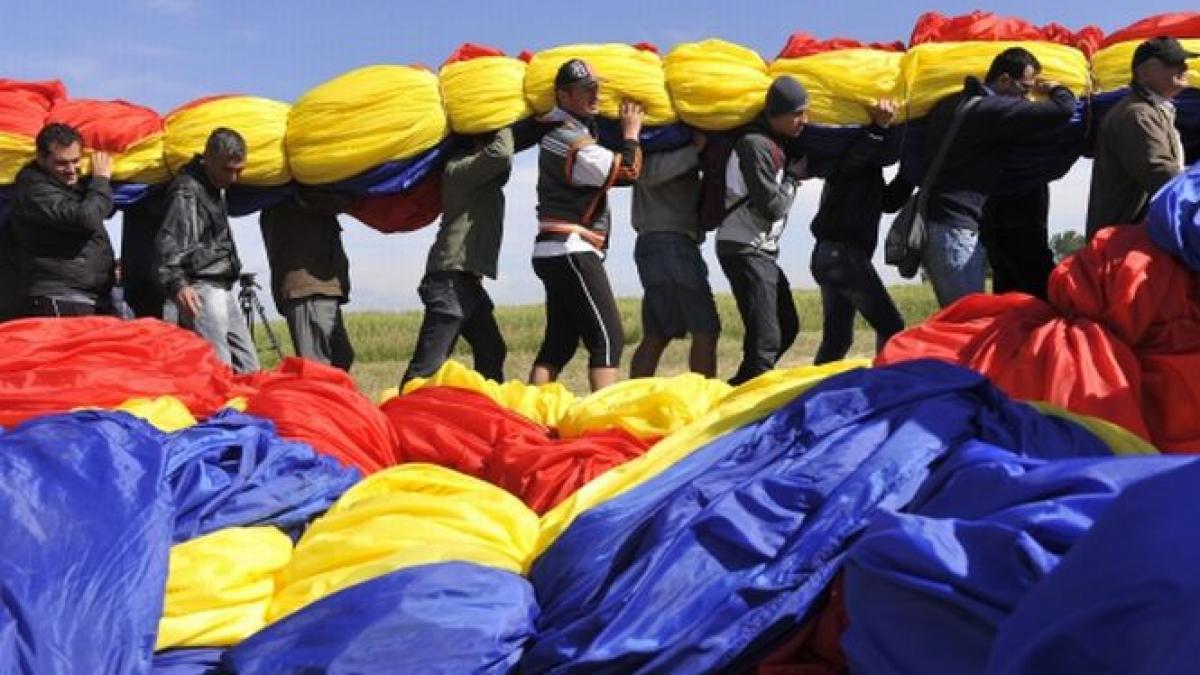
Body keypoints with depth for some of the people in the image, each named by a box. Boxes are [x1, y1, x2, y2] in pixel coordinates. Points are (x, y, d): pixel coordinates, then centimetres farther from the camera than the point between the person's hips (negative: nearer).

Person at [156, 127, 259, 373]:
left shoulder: (216, 186, 18)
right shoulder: (187, 191, -11)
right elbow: (169, 243, -20)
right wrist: (177, 284, -30)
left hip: (223, 289, 10)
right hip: (201, 290, -10)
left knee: (248, 368, 9)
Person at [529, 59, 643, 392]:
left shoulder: (559, 130, 15)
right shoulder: (574, 142, -14)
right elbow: (626, 171, -10)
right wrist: (631, 133, 4)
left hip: (555, 252, 10)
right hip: (571, 250, -10)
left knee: (559, 343, 10)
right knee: (608, 338, -12)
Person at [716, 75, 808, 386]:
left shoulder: (777, 143, 15)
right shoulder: (755, 144, -14)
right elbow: (773, 205, -15)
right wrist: (794, 175, -1)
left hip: (762, 249, 10)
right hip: (745, 250, -10)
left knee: (787, 327, 14)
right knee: (766, 337, -16)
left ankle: (739, 392, 19)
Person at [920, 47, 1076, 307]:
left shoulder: (949, 105, 17)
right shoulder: (993, 109, -11)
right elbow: (1063, 110, -14)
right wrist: (1054, 88, 4)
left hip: (933, 221, 9)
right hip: (955, 229, -9)